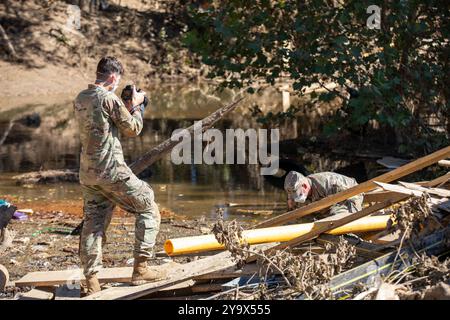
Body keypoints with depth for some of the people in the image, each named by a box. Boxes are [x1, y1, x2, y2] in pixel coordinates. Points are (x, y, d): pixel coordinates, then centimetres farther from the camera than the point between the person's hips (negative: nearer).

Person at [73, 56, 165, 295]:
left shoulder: (80, 99, 10)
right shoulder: (109, 99, -14)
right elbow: (132, 129, -5)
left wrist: (126, 106, 20)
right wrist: (136, 105, 9)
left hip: (87, 172, 7)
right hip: (111, 171, -7)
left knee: (93, 223, 10)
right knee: (148, 210, 6)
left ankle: (91, 281, 6)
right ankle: (140, 269, 3)